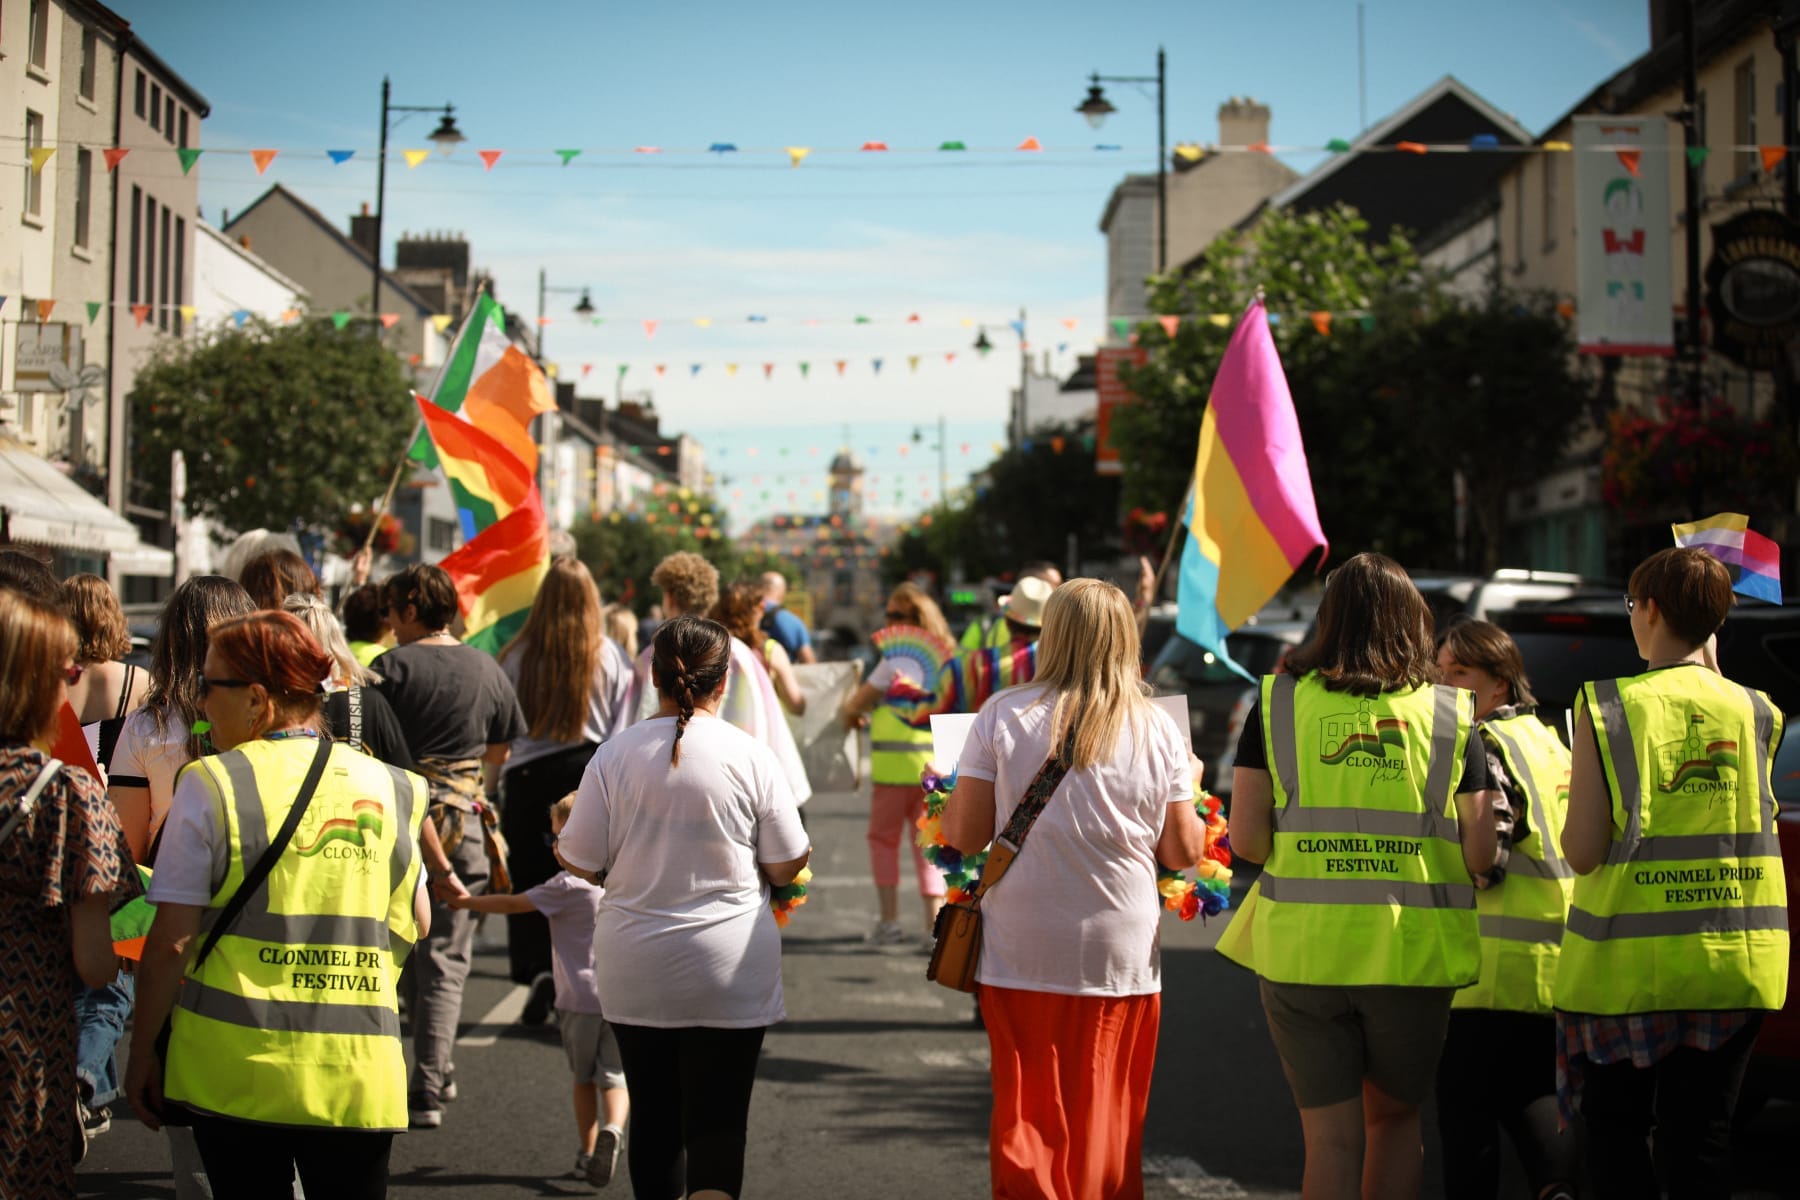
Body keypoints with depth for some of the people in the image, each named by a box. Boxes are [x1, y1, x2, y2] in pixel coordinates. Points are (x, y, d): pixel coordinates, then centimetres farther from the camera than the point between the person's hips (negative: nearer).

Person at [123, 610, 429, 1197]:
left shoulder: (211, 785, -6)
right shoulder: (384, 788, 5)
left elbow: (170, 943, -6)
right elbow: (414, 926, 11)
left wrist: (143, 1051, 4)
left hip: (237, 1067, -2)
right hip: (357, 1071, 2)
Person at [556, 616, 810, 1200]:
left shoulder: (614, 756, -5)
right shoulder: (751, 757, -8)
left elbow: (580, 863, -1)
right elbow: (787, 866, -1)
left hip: (636, 973, 2)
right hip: (729, 974, -2)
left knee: (653, 1116, 15)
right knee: (717, 1121, 1)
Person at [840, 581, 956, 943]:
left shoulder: (896, 659, -11)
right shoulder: (945, 657, 7)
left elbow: (858, 702, -5)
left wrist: (851, 713, 20)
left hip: (895, 762, -5)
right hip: (934, 760, 5)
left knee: (883, 838, 9)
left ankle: (889, 920, 7)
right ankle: (935, 916, 4)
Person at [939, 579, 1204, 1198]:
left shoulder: (1002, 715, -5)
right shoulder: (1156, 729, -2)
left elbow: (964, 835, -5)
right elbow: (1184, 853, 1)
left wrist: (948, 792, 16)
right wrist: (1190, 787, 19)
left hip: (1020, 954, -1)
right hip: (1119, 954, 1)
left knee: (1028, 1119, 10)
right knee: (1107, 1122, 12)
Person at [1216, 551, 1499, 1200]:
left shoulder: (1276, 703, 0)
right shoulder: (1451, 715, 0)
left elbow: (1246, 841, -4)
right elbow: (1480, 856, -2)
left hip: (1301, 948, 0)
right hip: (1411, 952, 0)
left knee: (1331, 1135, 8)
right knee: (1395, 1117, 21)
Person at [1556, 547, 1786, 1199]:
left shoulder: (1608, 705, -9)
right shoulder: (1753, 710, 1)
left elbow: (1582, 851, -12)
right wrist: (1707, 667, 24)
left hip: (1630, 960, -3)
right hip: (1735, 958, 3)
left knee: (1616, 1133, 9)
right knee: (1701, 1134, 9)